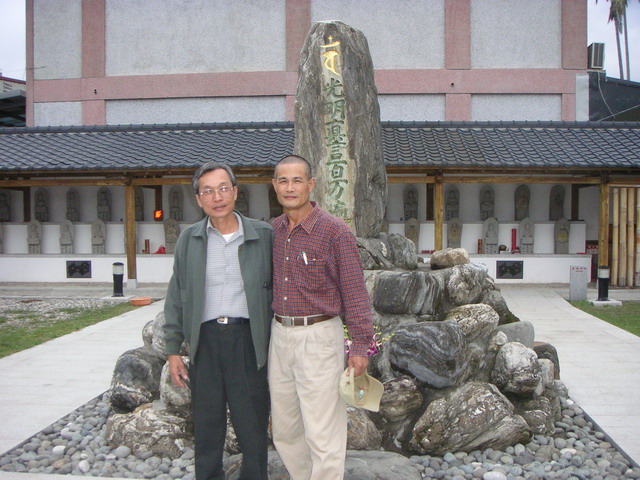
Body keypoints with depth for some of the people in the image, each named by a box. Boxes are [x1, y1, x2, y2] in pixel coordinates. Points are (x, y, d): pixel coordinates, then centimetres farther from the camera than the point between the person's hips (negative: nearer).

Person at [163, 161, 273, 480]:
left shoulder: (262, 235, 2)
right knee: (207, 424, 11)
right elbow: (176, 298, 9)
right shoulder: (189, 239, 7)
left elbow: (277, 290, 4)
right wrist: (173, 350, 6)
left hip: (248, 338, -1)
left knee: (252, 424, 7)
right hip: (205, 340, 2)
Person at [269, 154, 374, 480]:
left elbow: (354, 290, -11)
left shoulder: (335, 231, -11)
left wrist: (360, 345, -14)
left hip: (318, 337, -6)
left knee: (322, 433, -1)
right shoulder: (272, 230, 7)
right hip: (279, 336, 7)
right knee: (284, 430, 16)